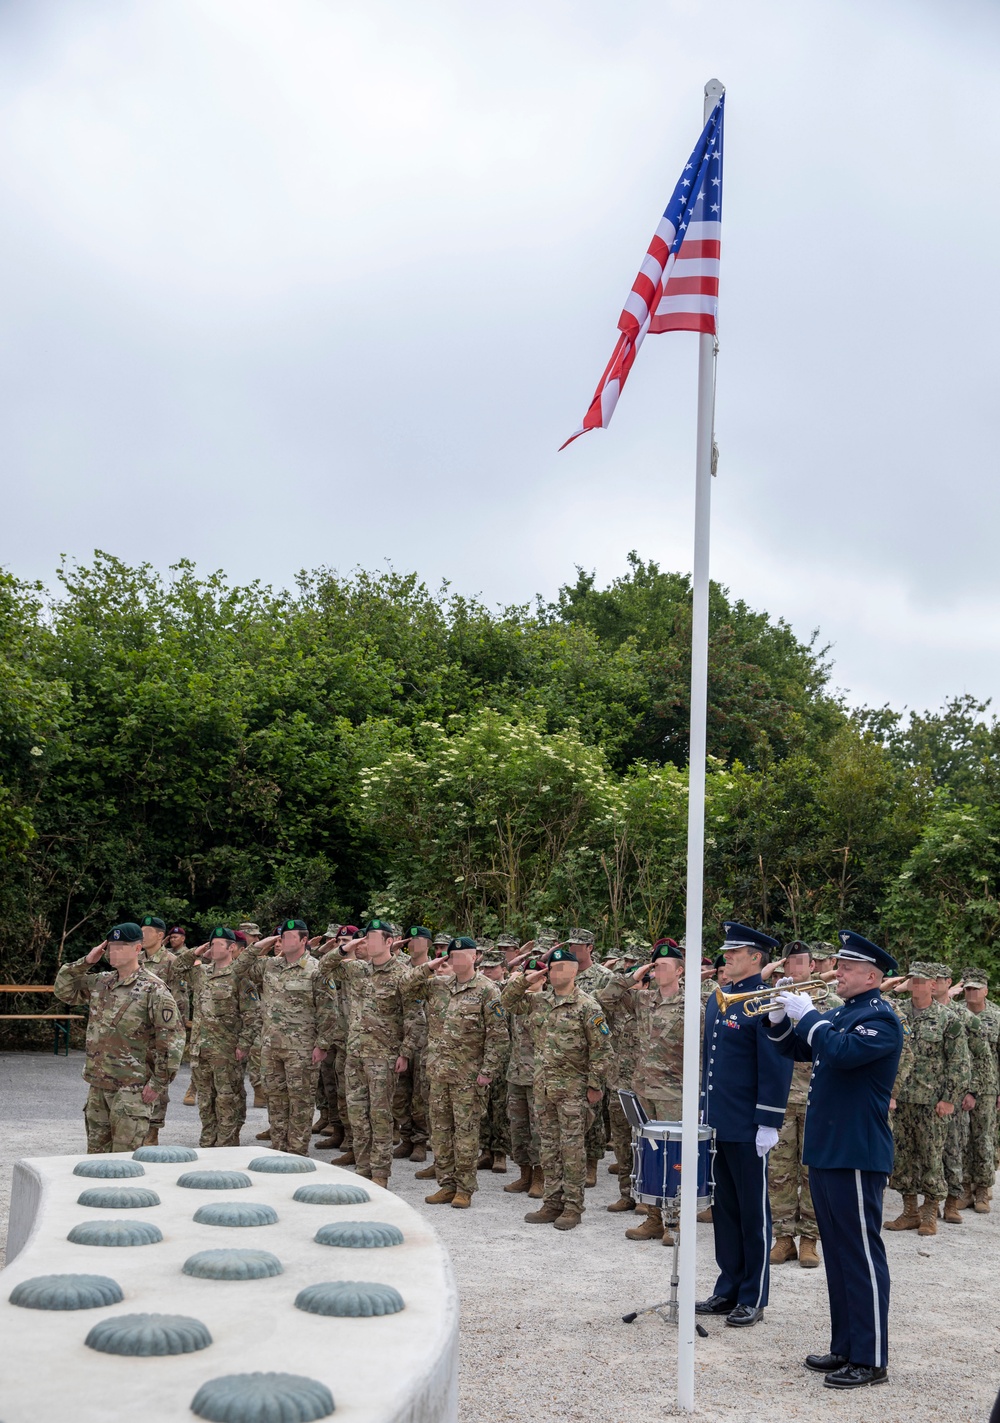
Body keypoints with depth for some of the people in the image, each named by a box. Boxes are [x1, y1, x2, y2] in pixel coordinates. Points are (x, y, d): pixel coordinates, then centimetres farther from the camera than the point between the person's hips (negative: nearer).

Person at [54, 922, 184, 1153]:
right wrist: (86, 962, 5)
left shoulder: (153, 989, -12)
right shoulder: (100, 983, 11)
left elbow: (172, 1037, -14)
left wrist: (159, 1083, -15)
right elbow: (64, 991, 19)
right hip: (98, 1084, 7)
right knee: (96, 1152, 14)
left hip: (132, 1088, -7)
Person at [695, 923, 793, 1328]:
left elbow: (776, 1067, -16)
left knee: (753, 1212, 4)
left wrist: (768, 1124, -18)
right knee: (724, 1209, 15)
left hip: (747, 1128, -8)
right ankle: (728, 1290, 25)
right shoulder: (717, 999, 12)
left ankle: (753, 1298, 14)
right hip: (716, 1124, 8)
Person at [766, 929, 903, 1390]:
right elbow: (797, 1050, 21)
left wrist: (806, 1015, -17)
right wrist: (781, 1015, 4)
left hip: (856, 1154, -9)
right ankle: (845, 1347, 24)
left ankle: (870, 1359, 3)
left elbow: (840, 1052, -28)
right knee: (837, 1253, 15)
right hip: (824, 1151, 9)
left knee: (862, 1256, -3)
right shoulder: (837, 1013, 15)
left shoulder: (881, 1019, -13)